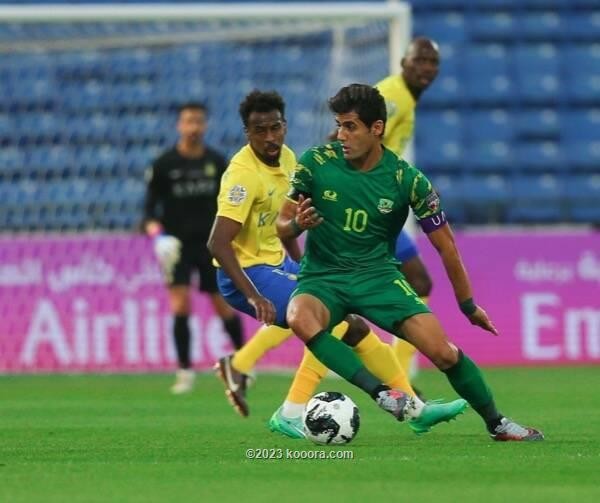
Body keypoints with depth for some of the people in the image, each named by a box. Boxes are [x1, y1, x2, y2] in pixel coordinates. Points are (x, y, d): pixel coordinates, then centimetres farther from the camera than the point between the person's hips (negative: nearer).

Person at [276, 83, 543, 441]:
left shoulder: (407, 180, -9)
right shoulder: (315, 163, -9)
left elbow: (445, 245, 1)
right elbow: (283, 228, 0)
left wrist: (468, 305, 8)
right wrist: (297, 225, -25)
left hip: (378, 276, 0)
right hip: (322, 277, 0)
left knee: (443, 352, -14)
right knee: (300, 318, -37)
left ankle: (496, 423, 11)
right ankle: (383, 393, -36)